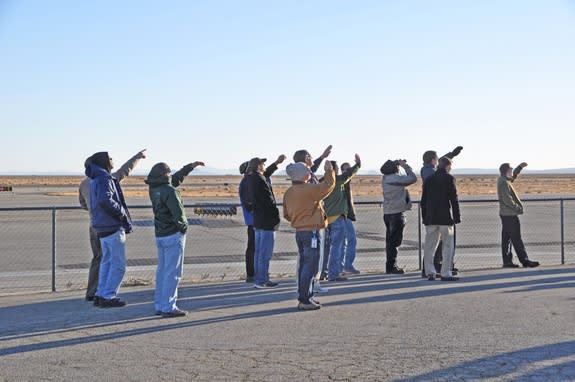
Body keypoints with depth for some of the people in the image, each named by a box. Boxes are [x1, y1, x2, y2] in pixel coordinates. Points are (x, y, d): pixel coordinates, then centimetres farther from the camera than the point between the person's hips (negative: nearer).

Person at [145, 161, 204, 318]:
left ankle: (159, 306, 19)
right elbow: (179, 214, -24)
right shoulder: (169, 191, -19)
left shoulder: (154, 189, 6)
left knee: (162, 270, 14)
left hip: (160, 235, 8)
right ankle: (168, 307, -4)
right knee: (173, 272, -4)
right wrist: (183, 226, -5)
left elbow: (176, 178, 20)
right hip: (174, 235, -8)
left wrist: (191, 166, 22)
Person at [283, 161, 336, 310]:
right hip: (311, 232, -9)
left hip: (299, 232, 9)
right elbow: (328, 185, -11)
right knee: (310, 266, -5)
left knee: (303, 265, 17)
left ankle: (304, 297, 25)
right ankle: (305, 300, -5)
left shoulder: (289, 193, 7)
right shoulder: (309, 189, -18)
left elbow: (286, 215, 14)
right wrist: (329, 171, 5)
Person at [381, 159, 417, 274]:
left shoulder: (385, 178, 7)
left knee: (390, 240, 14)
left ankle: (390, 266, 19)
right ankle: (391, 266, -3)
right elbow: (413, 178, -12)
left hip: (387, 212, 8)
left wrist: (399, 164, 9)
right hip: (397, 213, -8)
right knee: (394, 240, -4)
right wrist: (405, 166, -2)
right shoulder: (396, 178, -16)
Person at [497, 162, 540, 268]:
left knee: (506, 238, 9)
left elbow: (513, 176, 33)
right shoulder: (504, 183, -17)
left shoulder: (503, 180, 12)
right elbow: (507, 200, -22)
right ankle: (525, 260, -5)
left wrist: (520, 167, 26)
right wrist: (518, 208, -14)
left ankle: (507, 261, 11)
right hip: (510, 214, -10)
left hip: (505, 214, 10)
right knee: (516, 239, -7)